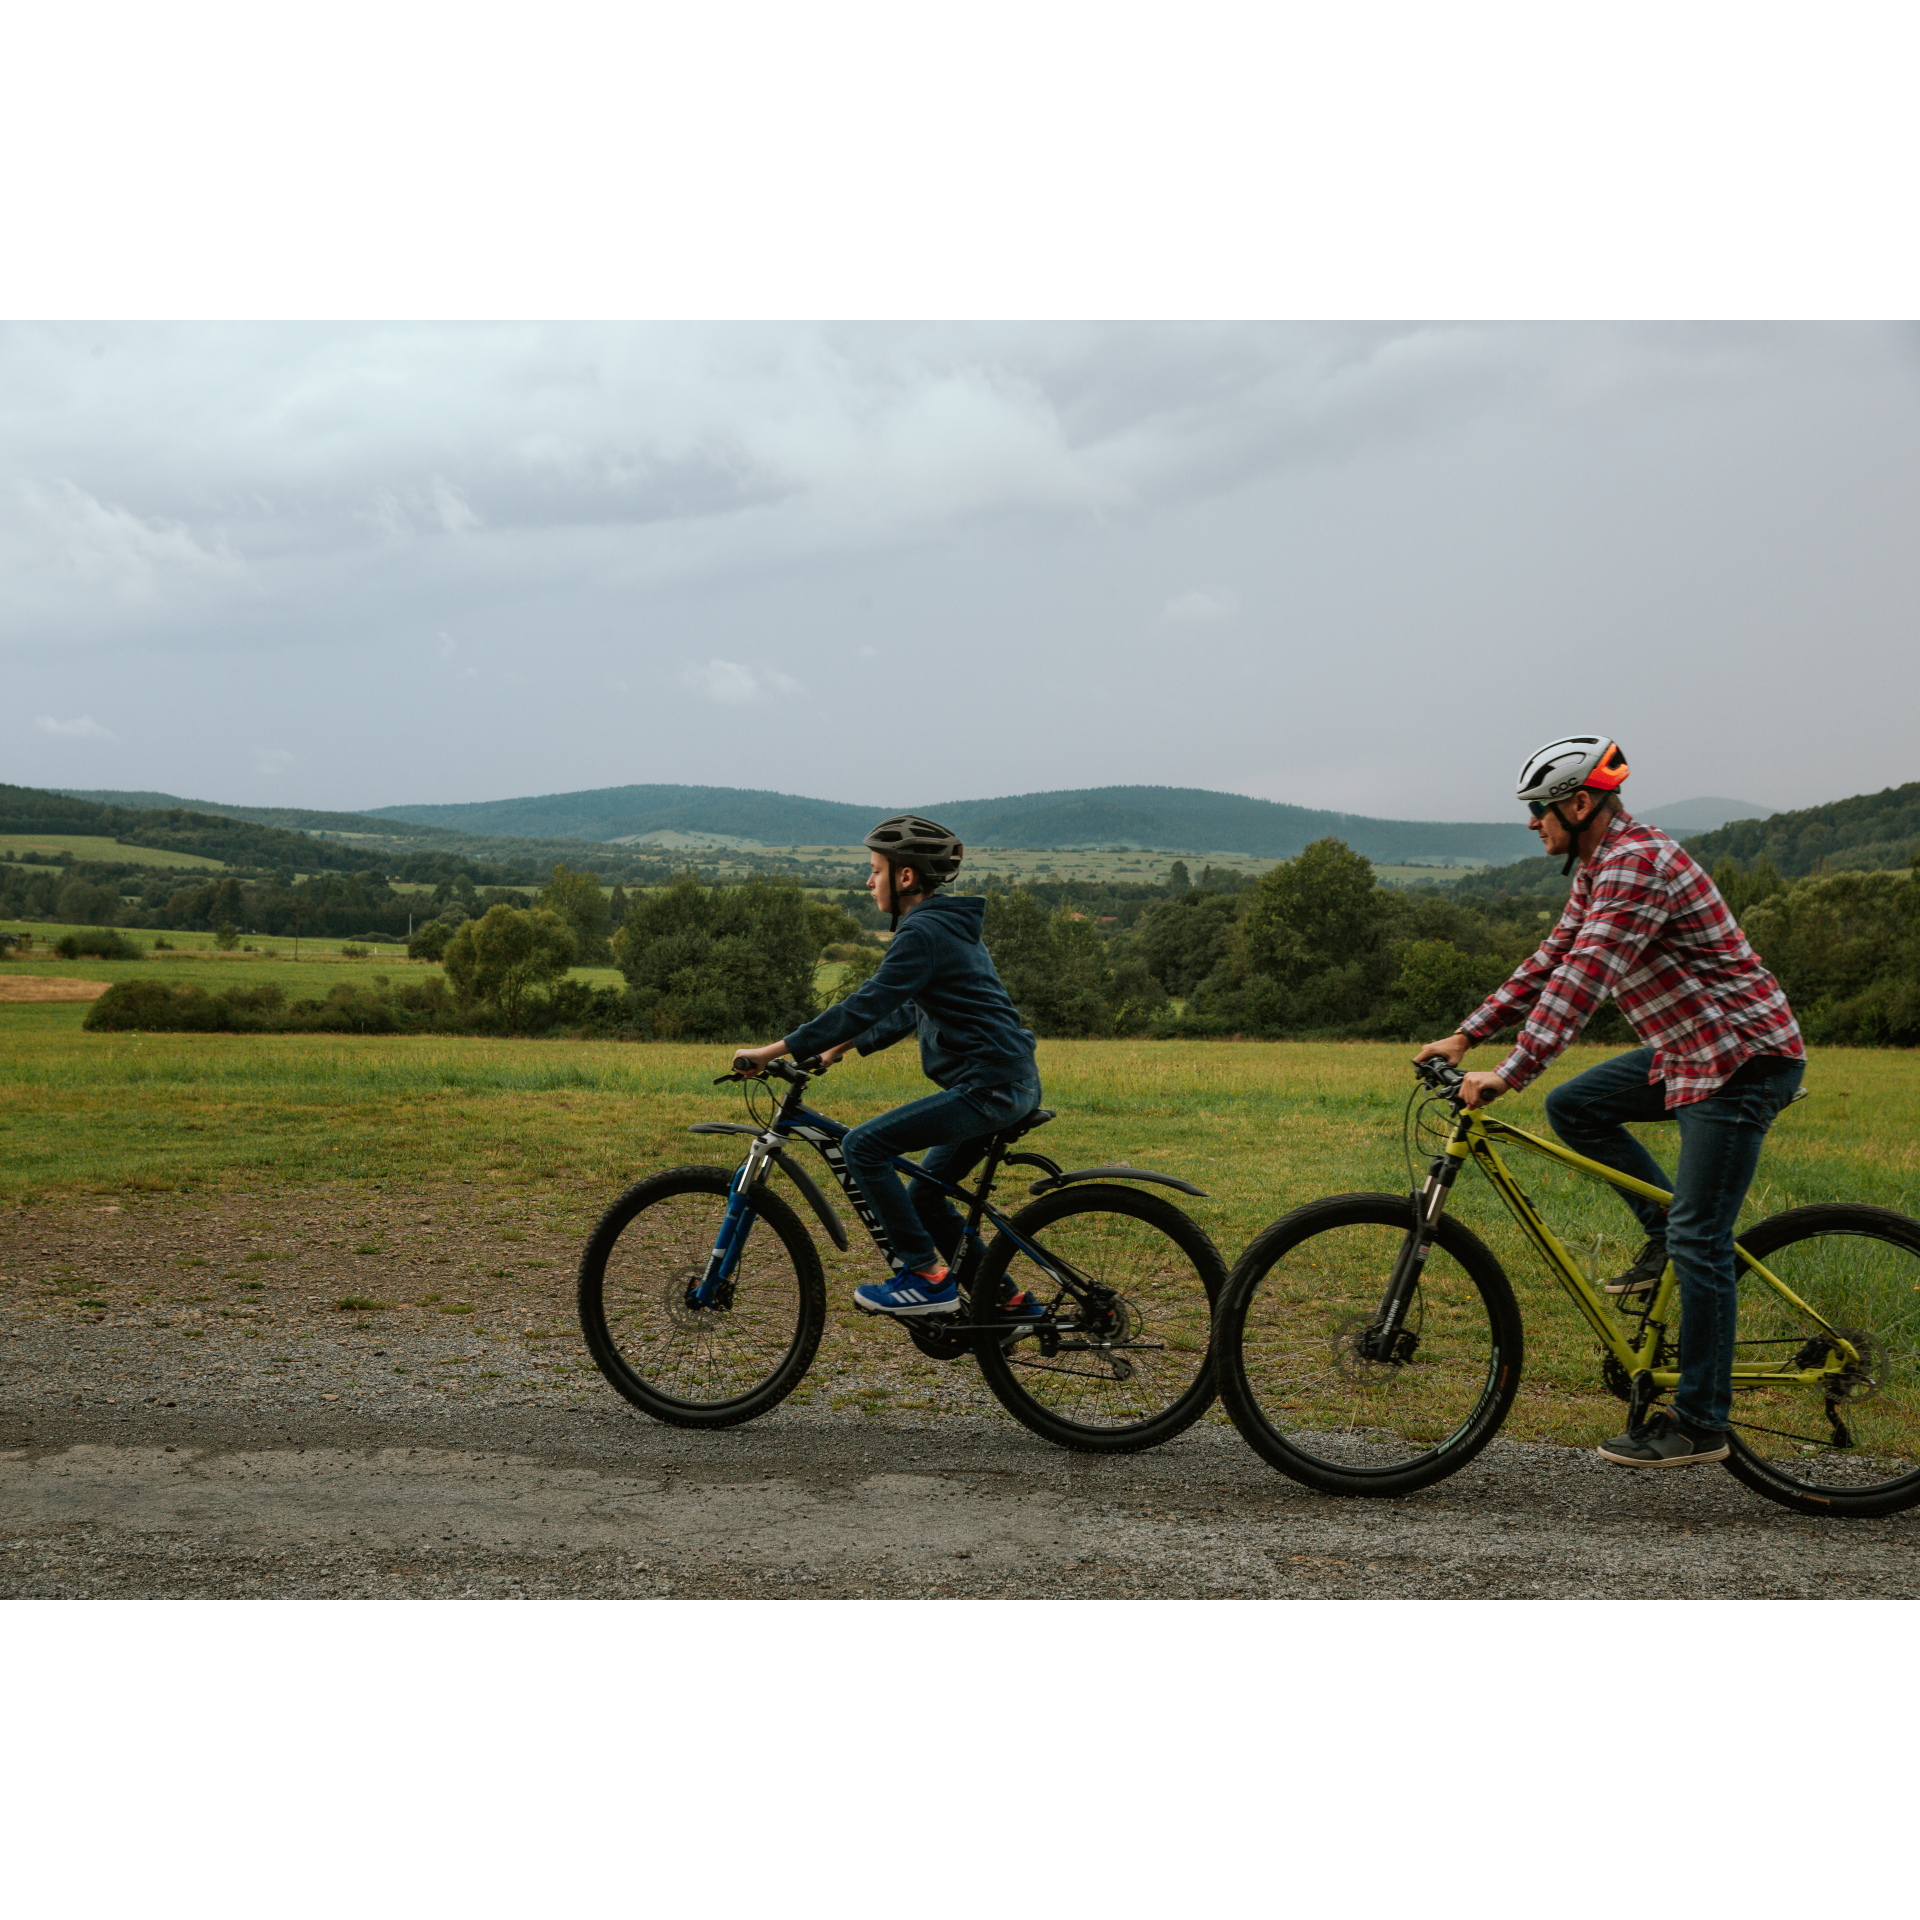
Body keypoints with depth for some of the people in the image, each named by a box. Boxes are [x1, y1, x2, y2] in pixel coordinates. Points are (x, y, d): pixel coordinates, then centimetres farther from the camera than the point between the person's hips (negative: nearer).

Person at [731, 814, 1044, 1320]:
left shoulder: (924, 932, -13)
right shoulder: (947, 925, 18)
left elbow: (868, 1005, -20)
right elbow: (908, 1011, 26)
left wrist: (775, 1050, -18)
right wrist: (843, 1046, 20)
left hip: (989, 1088, -11)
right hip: (1011, 1083, 11)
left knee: (863, 1145, -14)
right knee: (924, 1197, 17)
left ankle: (927, 1277, -9)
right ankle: (1010, 1301, 23)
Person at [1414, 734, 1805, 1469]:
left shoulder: (1637, 862, -21)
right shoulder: (1599, 866, 11)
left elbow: (1585, 976, -30)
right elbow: (1552, 958, 15)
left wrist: (1509, 1074, -34)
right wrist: (1465, 1036, 11)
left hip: (1741, 1057, -10)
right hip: (1689, 1049, 10)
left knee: (1698, 1241, -7)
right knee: (1572, 1106, 6)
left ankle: (1700, 1423, 2)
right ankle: (1667, 1230, 13)